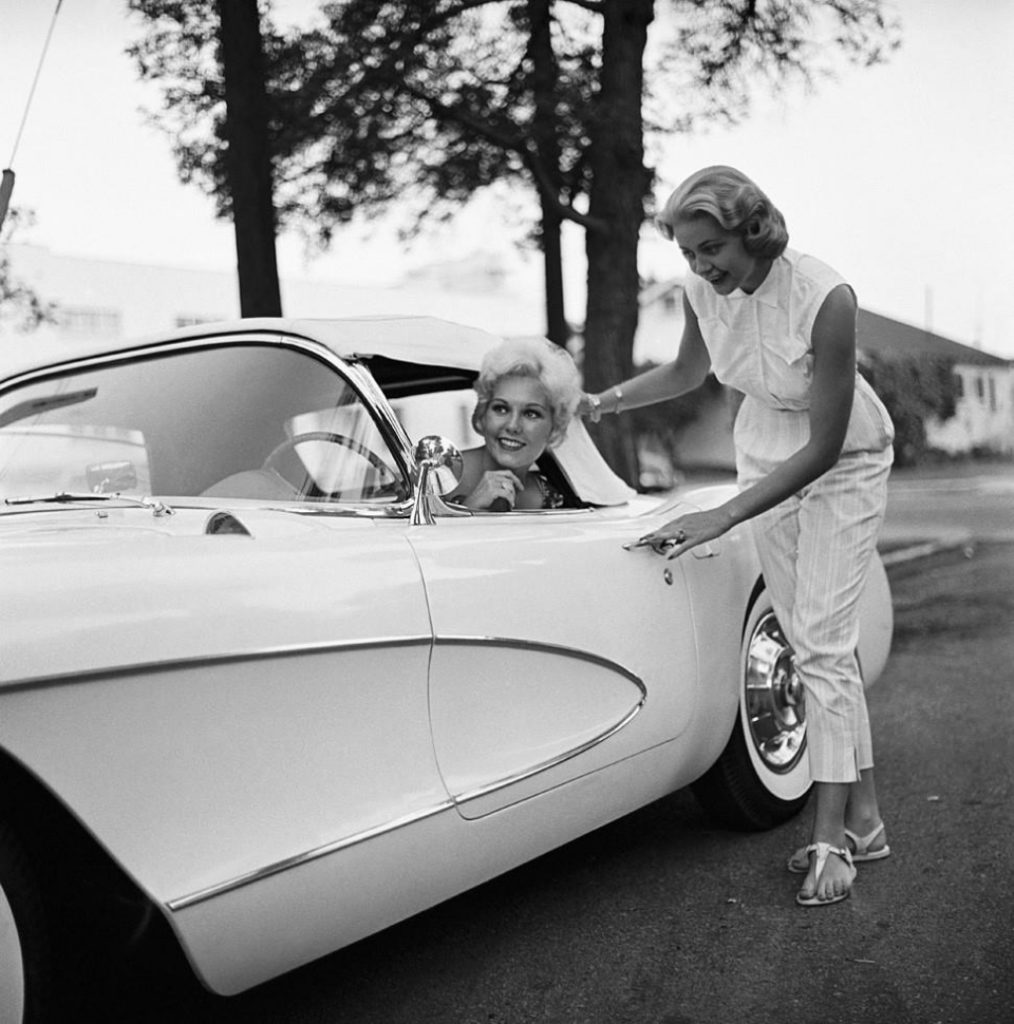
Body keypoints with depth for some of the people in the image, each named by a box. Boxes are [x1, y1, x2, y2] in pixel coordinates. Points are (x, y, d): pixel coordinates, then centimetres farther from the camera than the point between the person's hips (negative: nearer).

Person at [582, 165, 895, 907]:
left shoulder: (825, 299, -32)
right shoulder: (704, 290, -14)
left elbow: (825, 445, -29)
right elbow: (688, 372, 10)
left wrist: (720, 519, -33)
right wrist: (603, 402, -1)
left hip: (844, 465, -5)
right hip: (766, 461, 5)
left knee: (822, 645, -11)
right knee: (818, 646, 7)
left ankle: (831, 838, -2)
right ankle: (864, 821, 16)